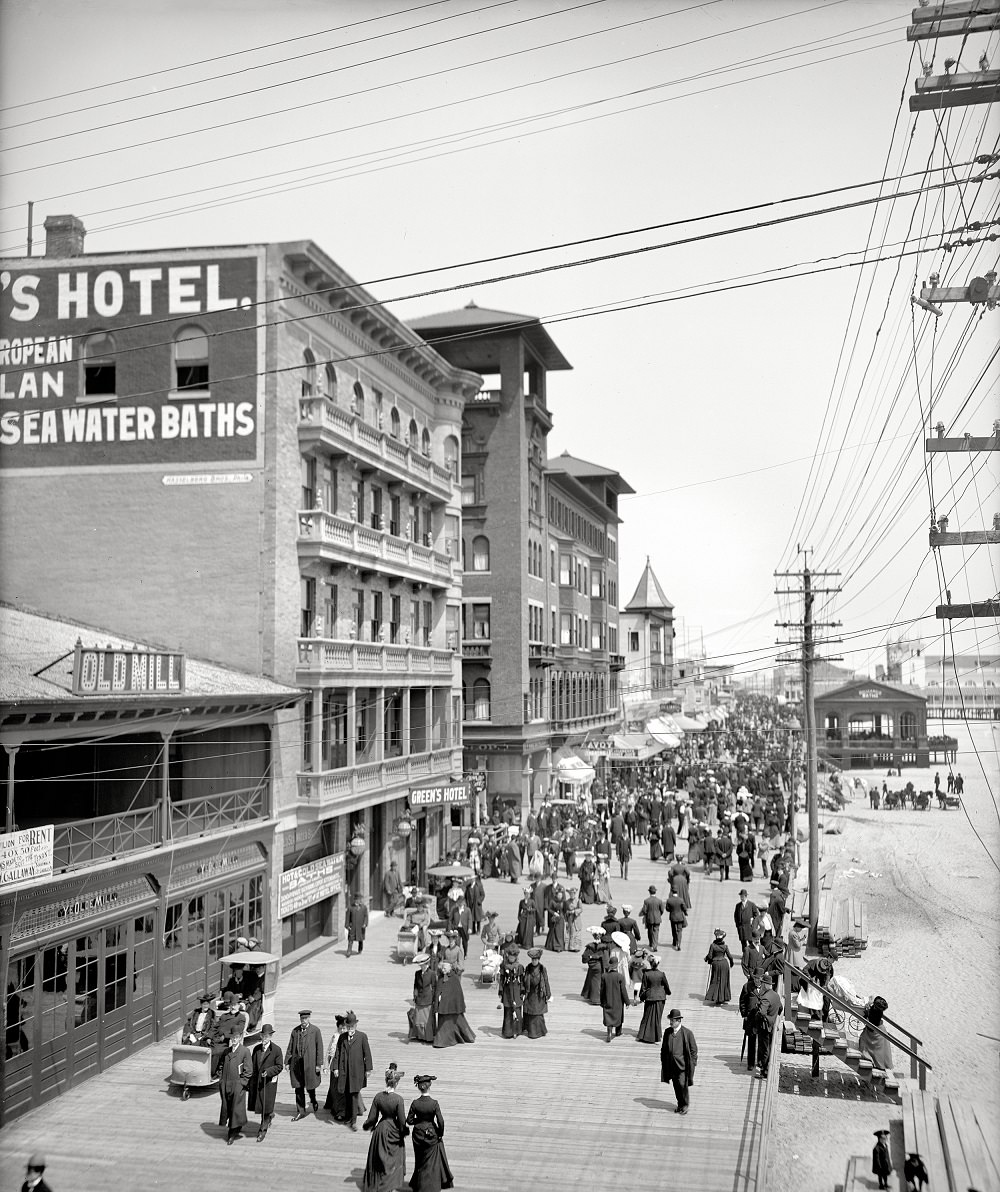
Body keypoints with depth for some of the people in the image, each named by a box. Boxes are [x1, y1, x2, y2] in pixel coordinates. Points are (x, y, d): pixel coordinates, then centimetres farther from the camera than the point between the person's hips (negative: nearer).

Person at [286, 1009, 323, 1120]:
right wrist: (287, 1062, 6)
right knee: (298, 1088, 6)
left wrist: (319, 1064, -8)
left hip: (310, 1063, -3)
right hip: (296, 1063, 3)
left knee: (310, 1086, 4)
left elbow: (319, 1047, -5)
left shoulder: (315, 1030, -4)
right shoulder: (295, 1031, 7)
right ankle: (300, 1112, 16)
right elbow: (290, 1047, 11)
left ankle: (313, 1101, 35)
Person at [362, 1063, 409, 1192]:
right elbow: (402, 1121, -18)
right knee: (395, 1160, 18)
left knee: (380, 1159, 22)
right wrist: (404, 1132, 2)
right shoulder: (398, 1099, -23)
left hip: (381, 1129, 3)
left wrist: (366, 1125, 16)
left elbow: (372, 1118, -6)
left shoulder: (378, 1097, -14)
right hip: (394, 1132, -3)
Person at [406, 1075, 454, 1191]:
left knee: (420, 1162, 20)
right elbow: (440, 1121, -17)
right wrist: (440, 1134, -1)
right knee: (430, 1164, 13)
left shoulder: (415, 1103, -12)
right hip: (431, 1136, -2)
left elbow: (409, 1121, -7)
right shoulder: (434, 1103, -18)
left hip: (418, 1135, 2)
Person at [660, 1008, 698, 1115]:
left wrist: (692, 1064, -4)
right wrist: (663, 1061, 9)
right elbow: (663, 1048, 12)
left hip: (683, 1064, -4)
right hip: (671, 1065, 4)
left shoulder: (687, 1033, -10)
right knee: (676, 1085, 10)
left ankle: (685, 1104, 14)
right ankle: (680, 1105, 27)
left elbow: (693, 1049, -3)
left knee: (682, 1084, -8)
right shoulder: (667, 1032, 3)